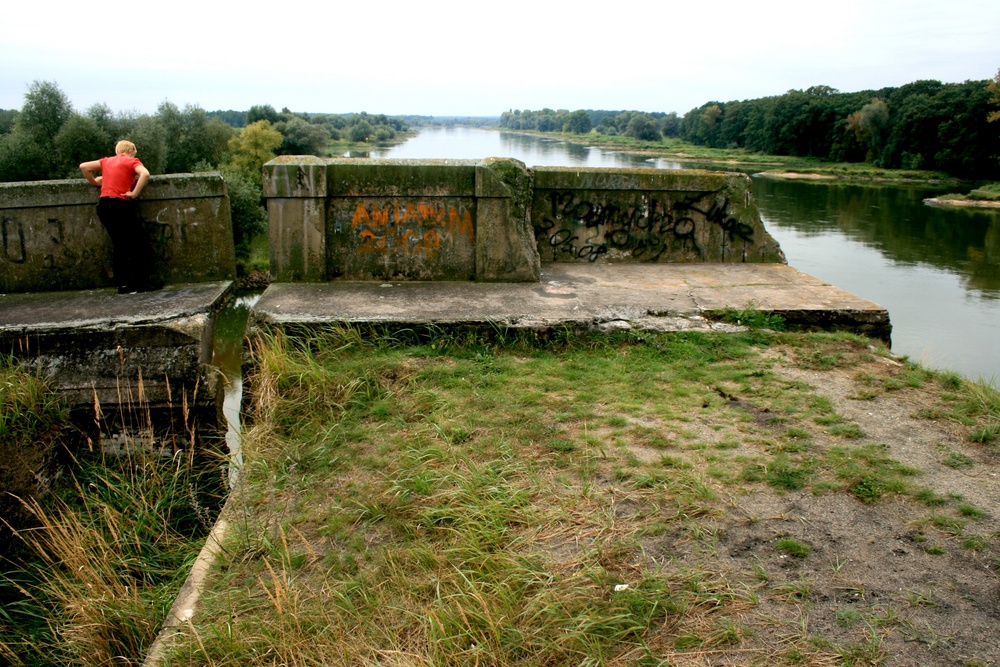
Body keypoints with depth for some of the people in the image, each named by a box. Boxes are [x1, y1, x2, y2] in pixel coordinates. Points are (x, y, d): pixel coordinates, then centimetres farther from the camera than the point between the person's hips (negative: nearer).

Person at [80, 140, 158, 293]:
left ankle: (123, 284, 10)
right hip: (121, 205, -5)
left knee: (118, 245, 13)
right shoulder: (132, 161, 2)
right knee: (139, 242, 4)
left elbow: (83, 166, 17)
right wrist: (134, 193, -14)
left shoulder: (106, 161, 17)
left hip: (103, 205, 6)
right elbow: (145, 174, -18)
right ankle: (143, 283, 2)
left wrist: (94, 181, 24)